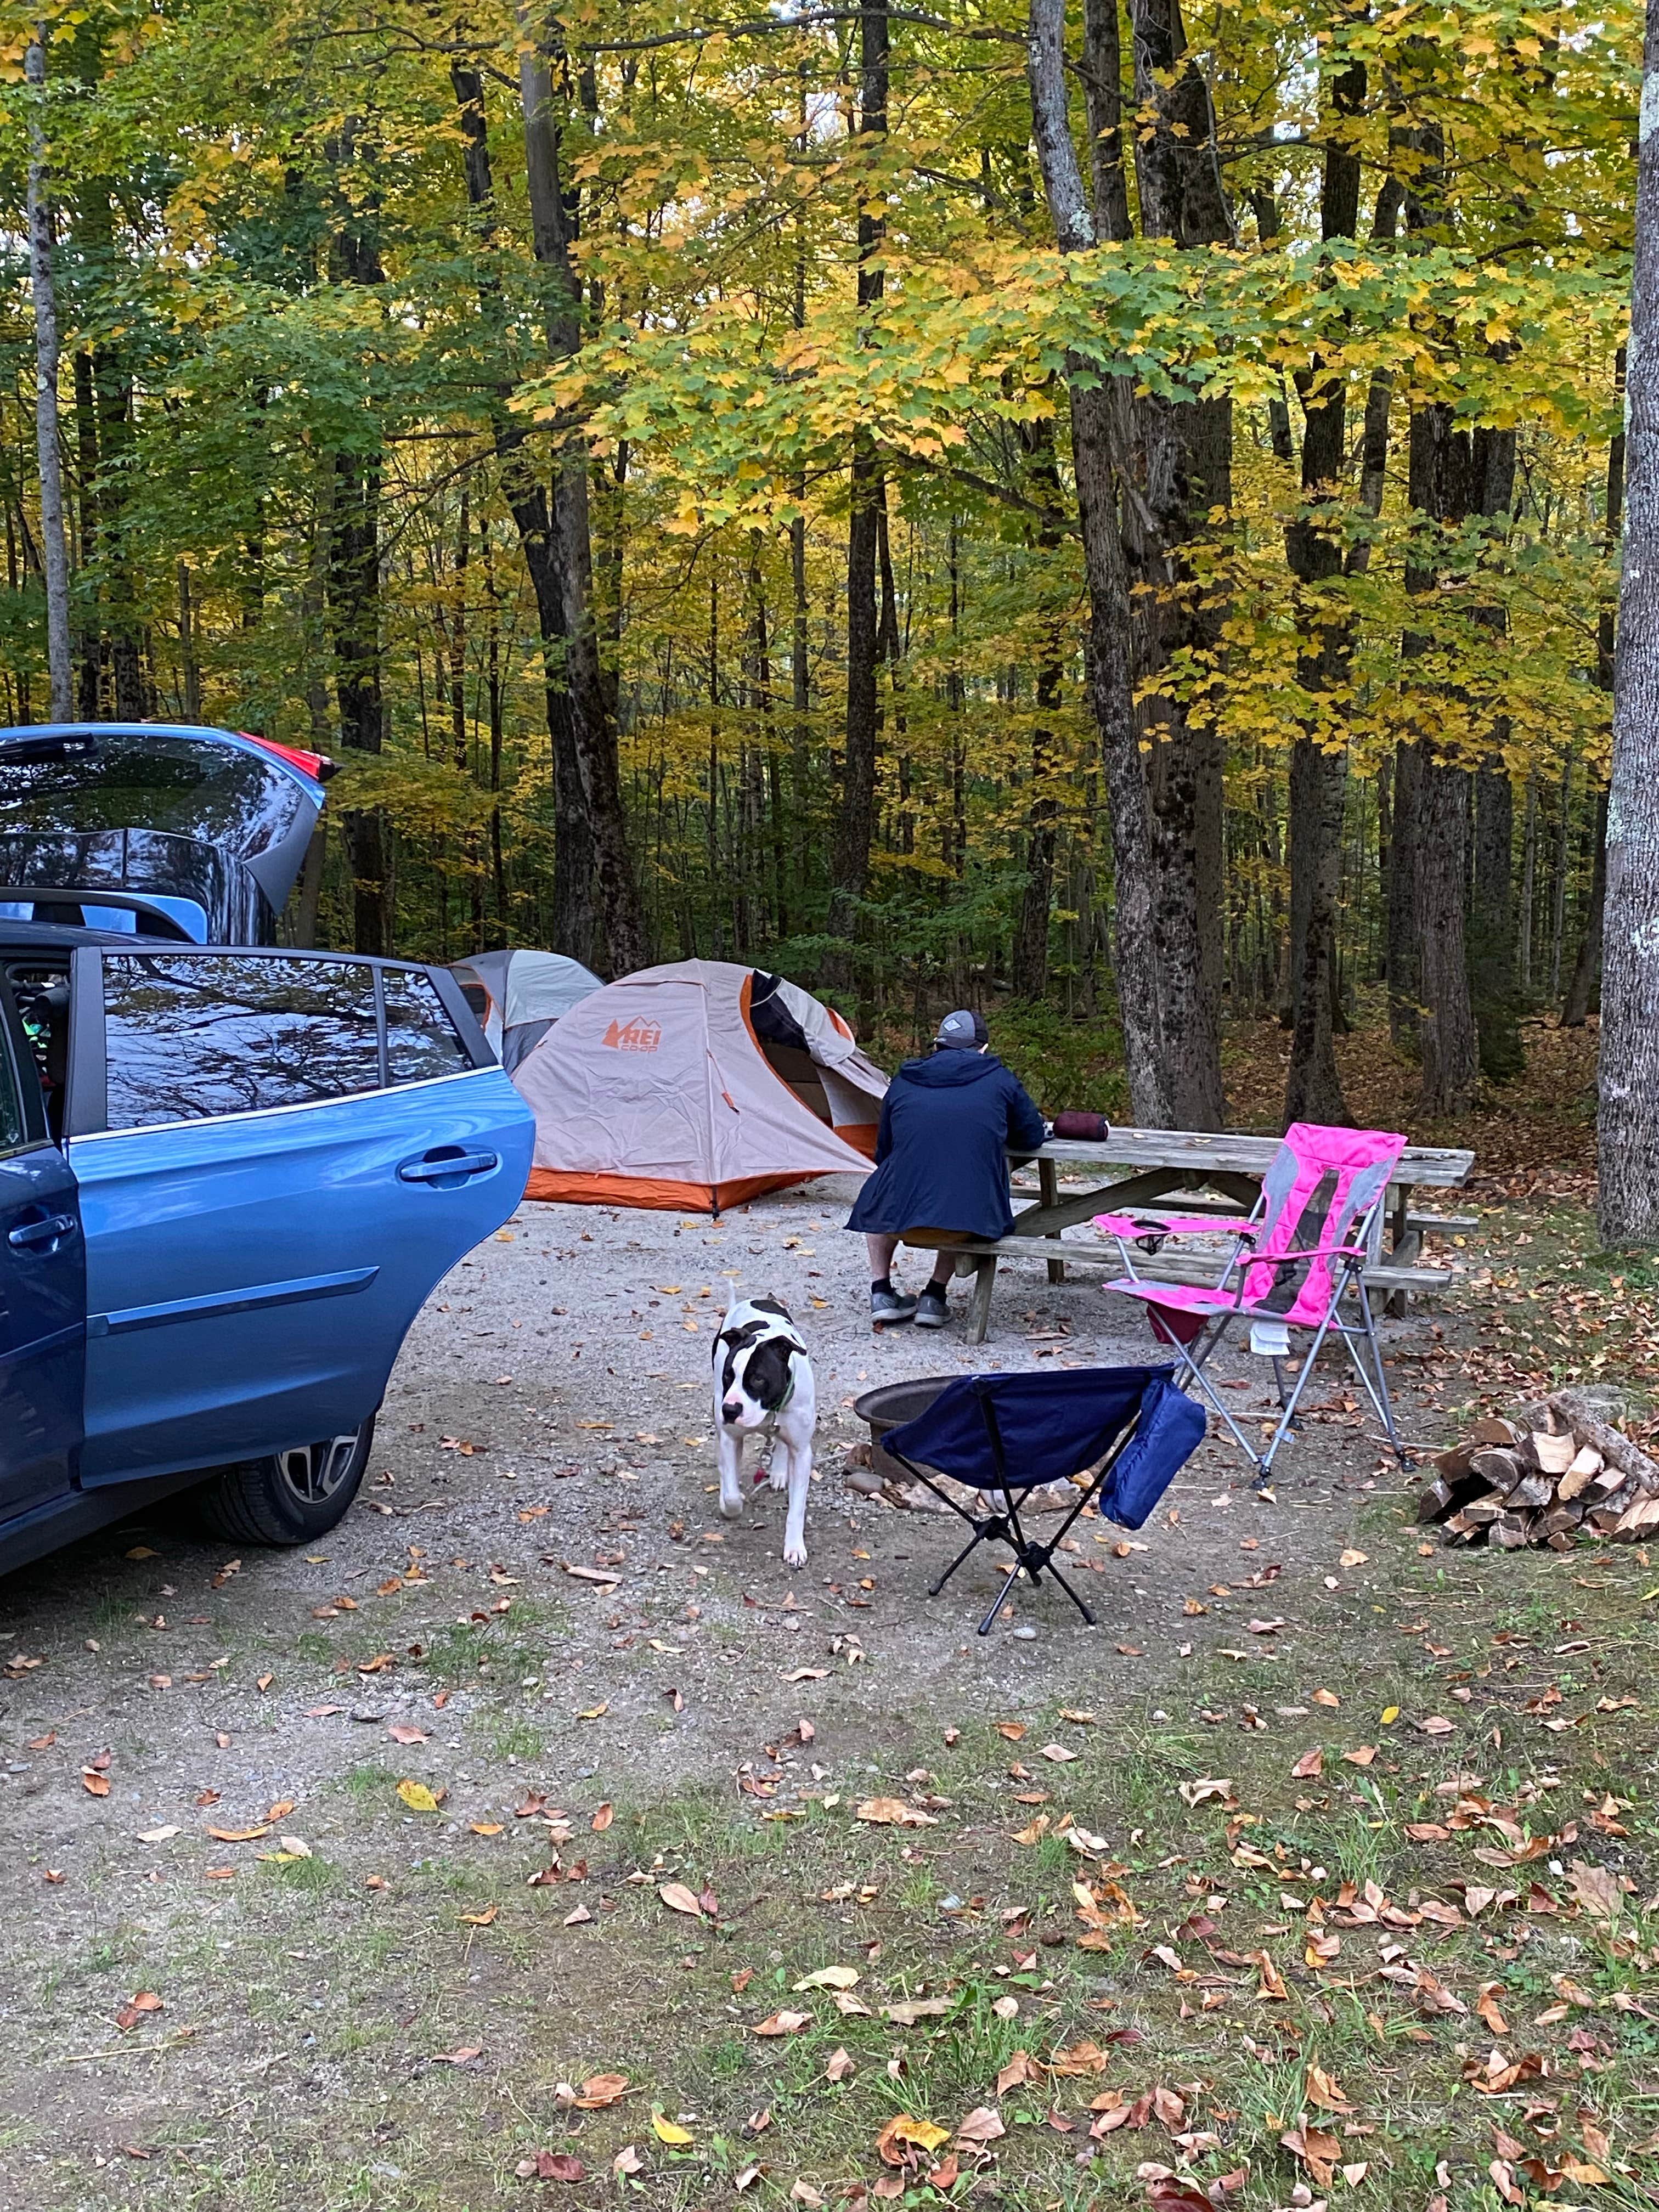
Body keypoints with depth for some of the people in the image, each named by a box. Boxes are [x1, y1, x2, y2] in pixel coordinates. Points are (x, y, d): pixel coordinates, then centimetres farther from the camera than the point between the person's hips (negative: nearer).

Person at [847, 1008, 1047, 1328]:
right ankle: (934, 1297, 25)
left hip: (900, 1219, 1)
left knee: (875, 1197, 35)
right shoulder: (1000, 1080, 9)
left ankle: (881, 1293, 26)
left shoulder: (903, 1082, 13)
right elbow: (1032, 1138, 19)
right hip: (973, 1219, 0)